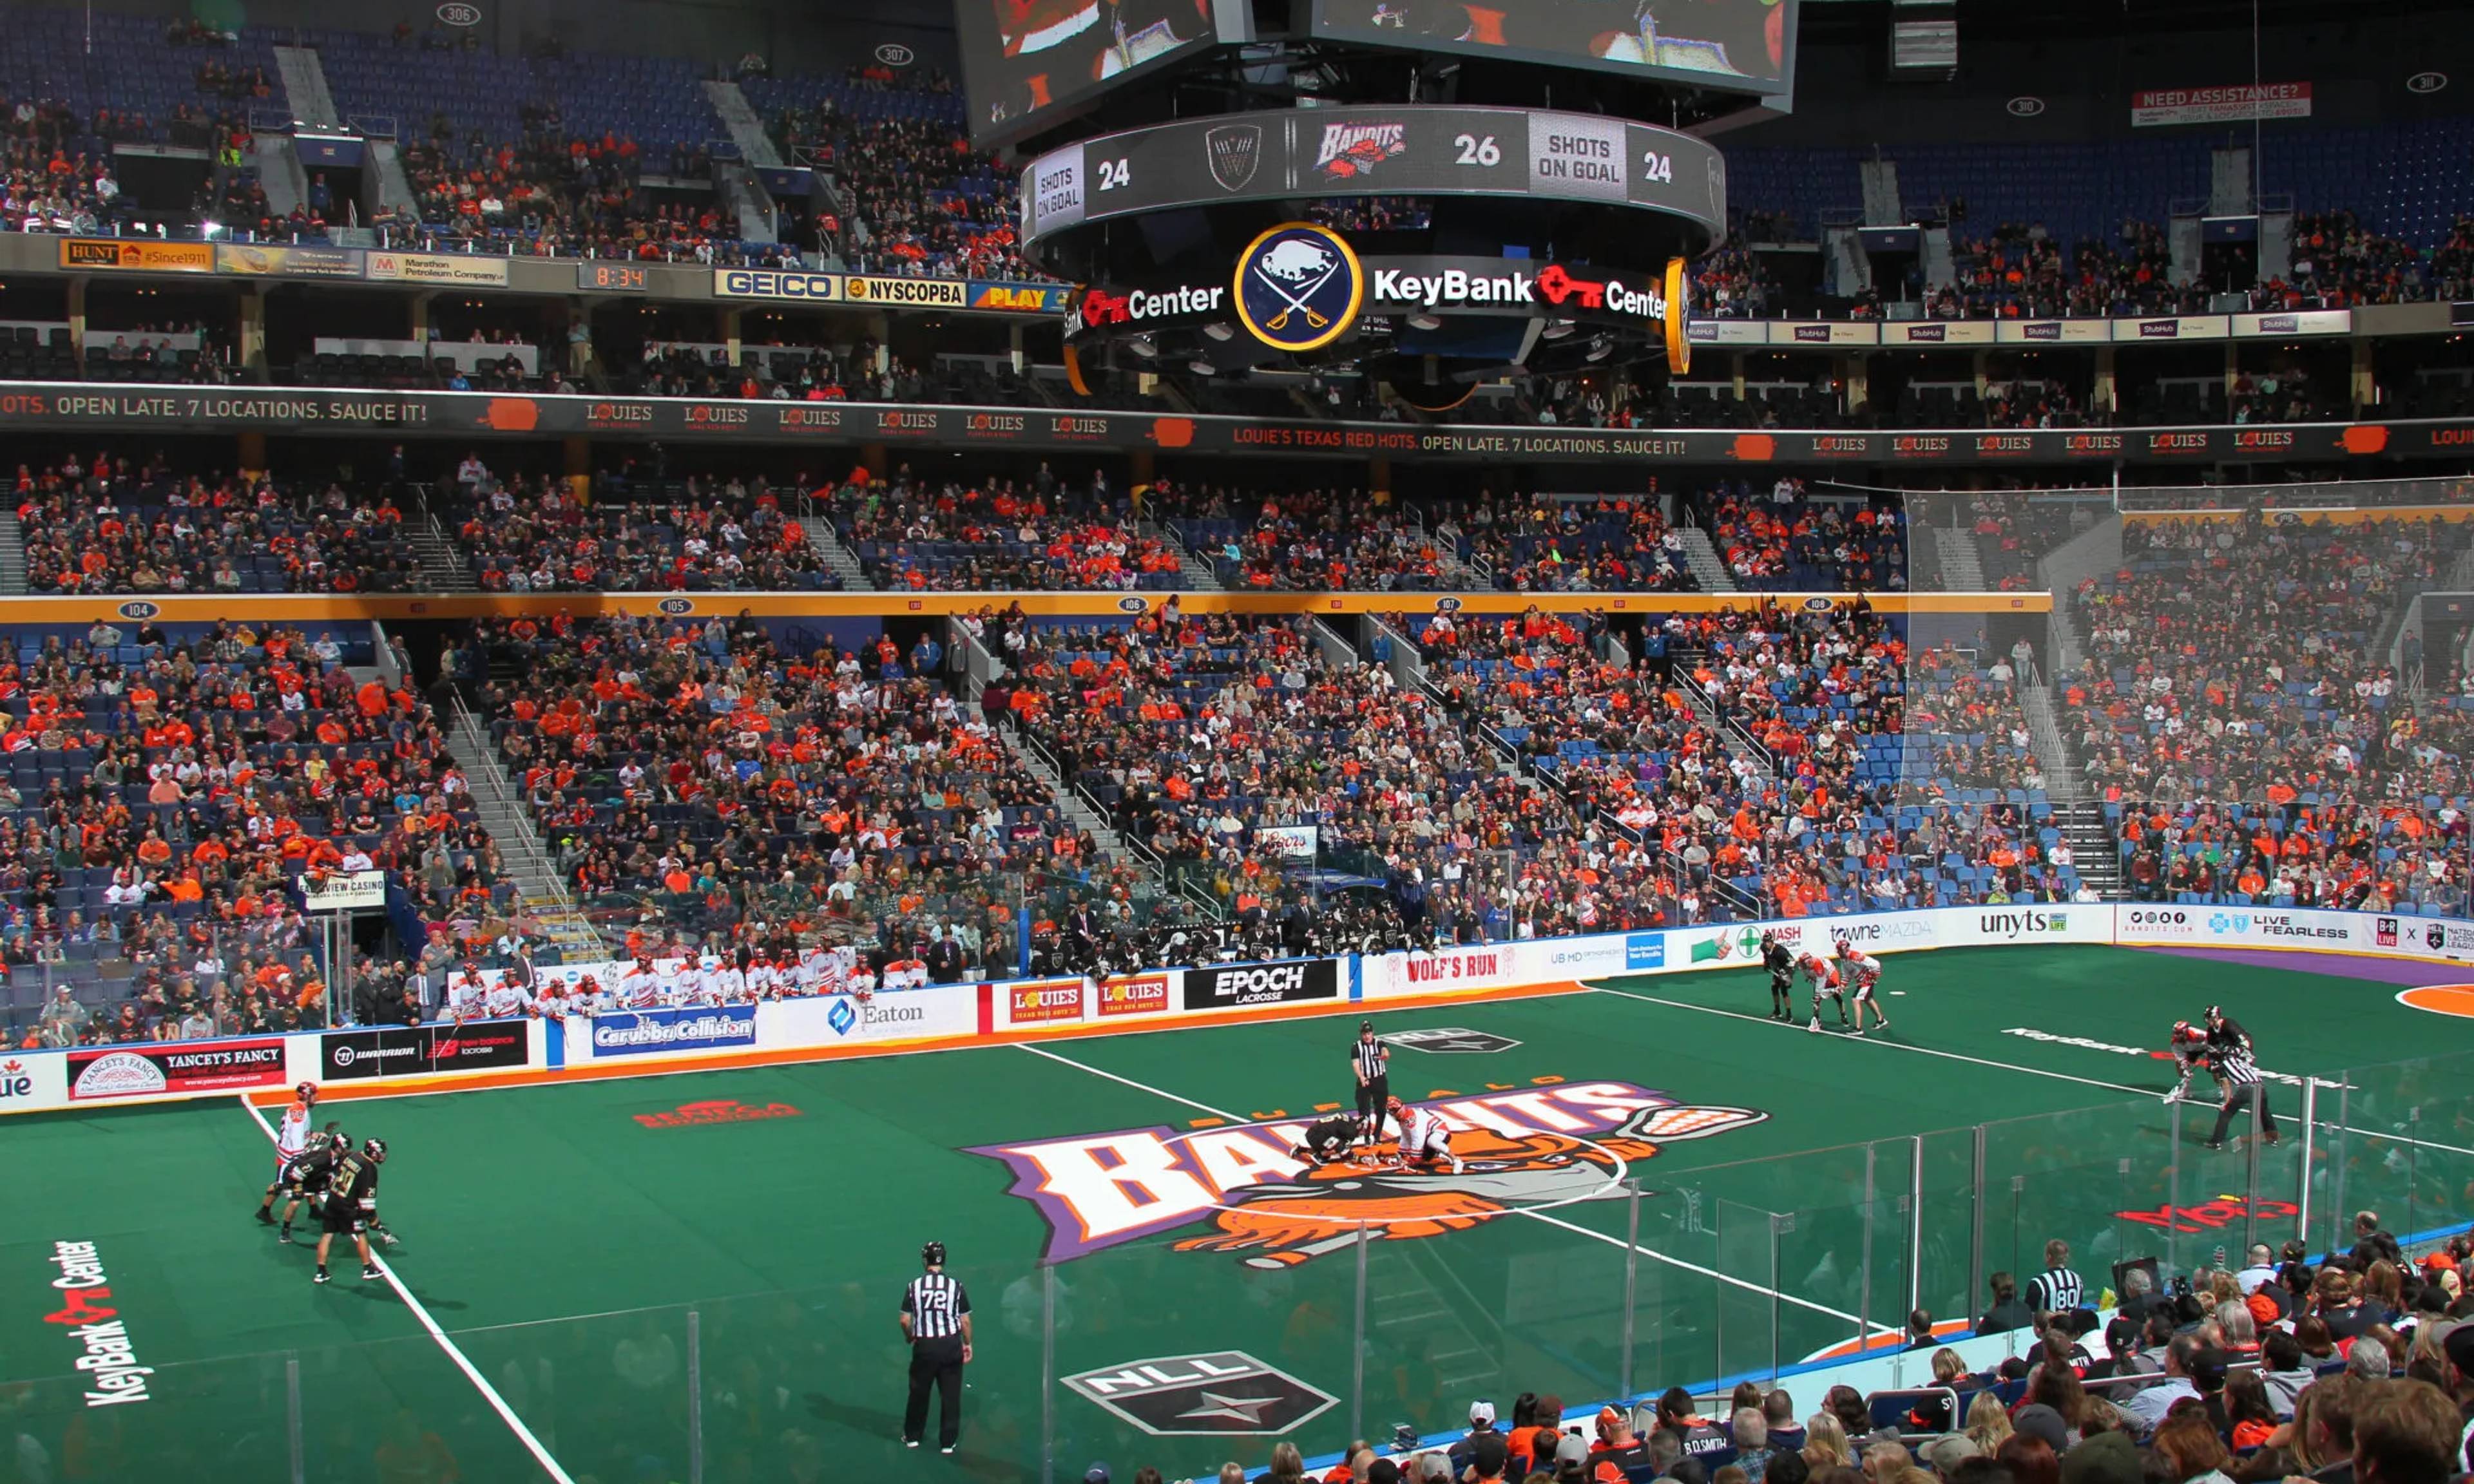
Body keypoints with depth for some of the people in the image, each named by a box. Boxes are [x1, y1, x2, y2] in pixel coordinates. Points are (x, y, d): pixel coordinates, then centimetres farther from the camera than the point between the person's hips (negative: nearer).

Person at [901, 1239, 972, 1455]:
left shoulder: (914, 1286, -4)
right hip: (951, 1345, 0)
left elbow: (905, 1320, -3)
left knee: (919, 1392, 17)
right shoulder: (955, 1286, -5)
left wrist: (910, 1338, 16)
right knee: (951, 1395, 9)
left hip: (924, 1346, 1)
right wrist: (968, 1343, 12)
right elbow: (965, 1320, -2)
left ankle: (912, 1436, 30)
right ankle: (948, 1442, 13)